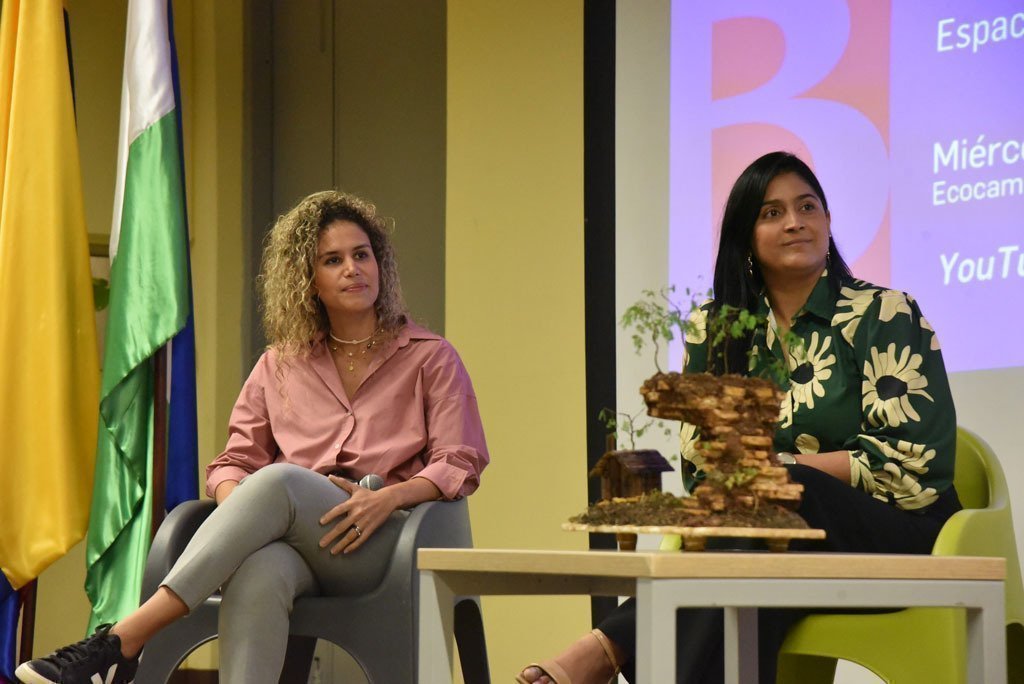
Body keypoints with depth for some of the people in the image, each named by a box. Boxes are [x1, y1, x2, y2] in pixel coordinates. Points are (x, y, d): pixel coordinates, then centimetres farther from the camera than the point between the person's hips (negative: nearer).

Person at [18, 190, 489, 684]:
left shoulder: (430, 358, 14)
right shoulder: (280, 365, 21)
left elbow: (459, 464, 5)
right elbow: (234, 461, 17)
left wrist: (389, 497, -16)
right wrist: (237, 504, -9)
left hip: (382, 545, -2)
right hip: (293, 542, 2)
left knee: (278, 480, -34)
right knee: (258, 574, -39)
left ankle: (120, 643, -43)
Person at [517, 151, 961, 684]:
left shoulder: (884, 315, 1)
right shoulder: (715, 332, 13)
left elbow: (914, 458, -7)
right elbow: (701, 461, 8)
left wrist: (782, 468, -12)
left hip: (893, 531, -2)